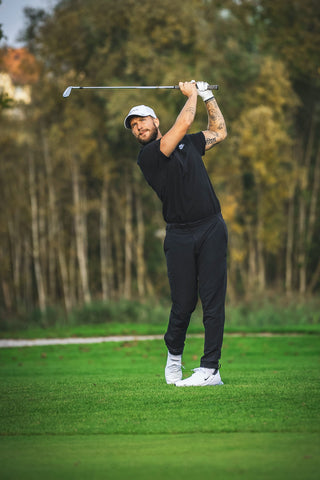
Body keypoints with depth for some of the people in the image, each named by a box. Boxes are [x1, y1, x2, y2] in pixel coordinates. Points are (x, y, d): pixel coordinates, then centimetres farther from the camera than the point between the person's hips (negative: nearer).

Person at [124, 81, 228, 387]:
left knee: (212, 300, -6)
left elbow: (219, 132, 30)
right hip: (179, 234, -3)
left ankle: (210, 369, -6)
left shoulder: (188, 143, 16)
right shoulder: (147, 156, -3)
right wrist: (191, 95, 5)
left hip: (211, 228, 3)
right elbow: (184, 123, -10)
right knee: (183, 303, -4)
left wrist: (207, 96, 24)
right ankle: (174, 355, 25)